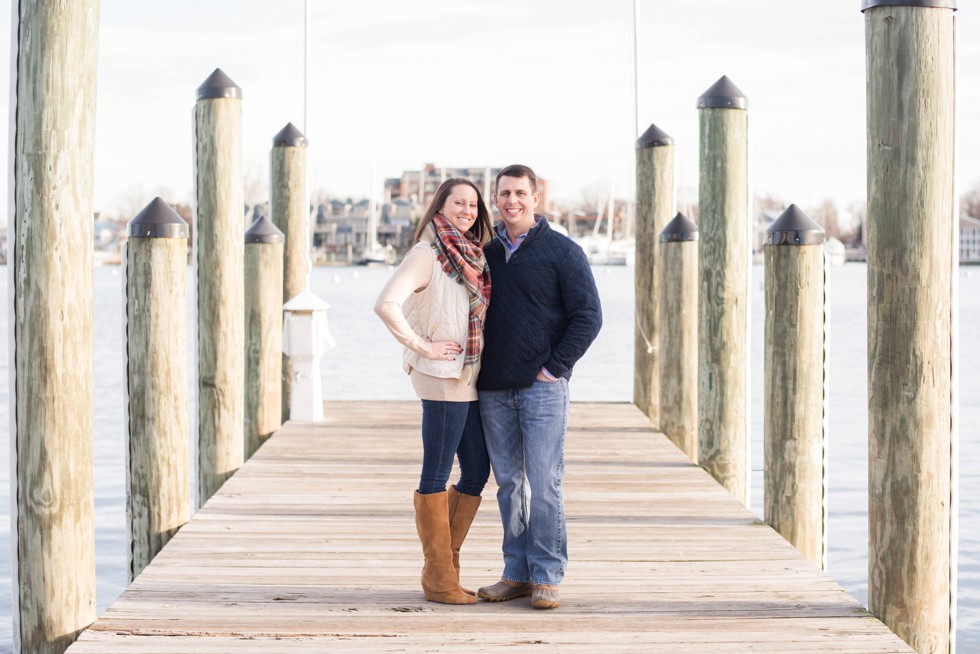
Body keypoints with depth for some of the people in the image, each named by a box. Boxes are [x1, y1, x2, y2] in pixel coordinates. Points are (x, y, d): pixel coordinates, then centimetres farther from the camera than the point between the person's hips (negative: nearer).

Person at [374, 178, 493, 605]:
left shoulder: (474, 256, 15)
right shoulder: (428, 254, -9)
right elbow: (386, 305, -22)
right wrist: (423, 347, -17)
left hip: (472, 379, 9)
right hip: (443, 379, -9)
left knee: (477, 472, 11)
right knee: (437, 475, -1)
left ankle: (445, 566, 21)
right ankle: (438, 578, 5)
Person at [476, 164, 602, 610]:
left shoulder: (562, 252, -2)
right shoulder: (485, 252, 13)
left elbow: (588, 317, -4)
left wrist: (555, 368, -10)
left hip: (542, 386, -5)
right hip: (494, 390, 5)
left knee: (544, 484, -5)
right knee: (508, 484, 8)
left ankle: (546, 577, 2)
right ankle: (516, 573, 14)